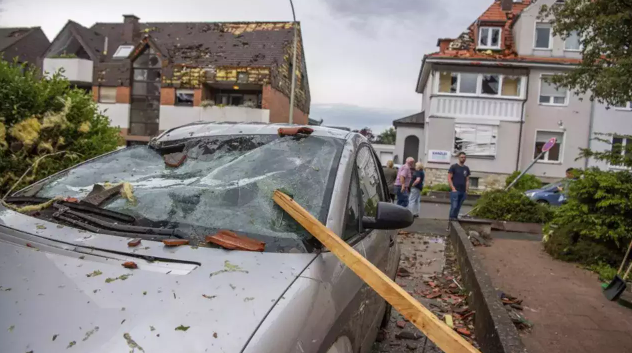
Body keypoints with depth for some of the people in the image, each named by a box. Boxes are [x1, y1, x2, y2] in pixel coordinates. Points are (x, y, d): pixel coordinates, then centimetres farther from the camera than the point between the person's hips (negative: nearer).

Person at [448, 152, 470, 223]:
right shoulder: (454, 167, 0)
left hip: (463, 192, 5)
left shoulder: (466, 168, 14)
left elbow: (467, 180, 17)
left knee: (458, 208, 7)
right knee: (454, 207, -12)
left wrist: (467, 190, 6)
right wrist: (453, 188, -12)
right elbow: (449, 178, -4)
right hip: (455, 191, -5)